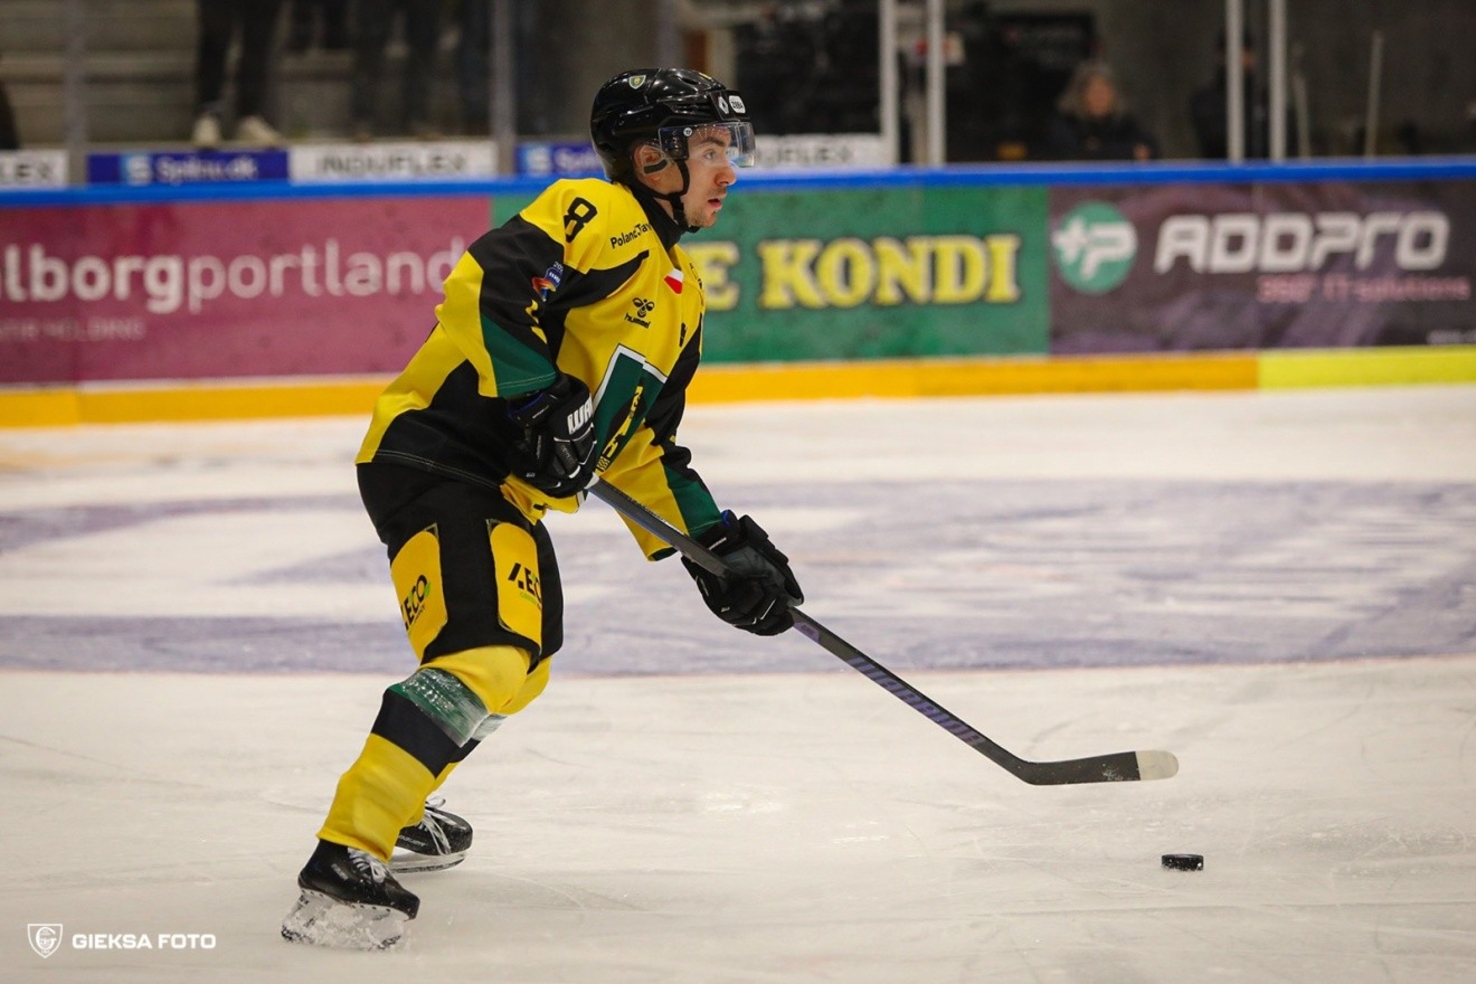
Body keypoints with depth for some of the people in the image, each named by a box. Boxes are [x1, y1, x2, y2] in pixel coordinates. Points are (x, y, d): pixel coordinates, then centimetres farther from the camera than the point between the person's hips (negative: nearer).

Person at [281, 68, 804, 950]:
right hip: (434, 455, -11)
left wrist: (717, 543, 16)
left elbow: (642, 445, 24)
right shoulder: (599, 216, -10)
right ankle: (343, 863, -30)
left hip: (510, 488, 11)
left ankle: (396, 809, 45)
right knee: (485, 653, -25)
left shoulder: (681, 295, 20)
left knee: (523, 663, 25)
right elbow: (484, 286, -24)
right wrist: (540, 401, -27)